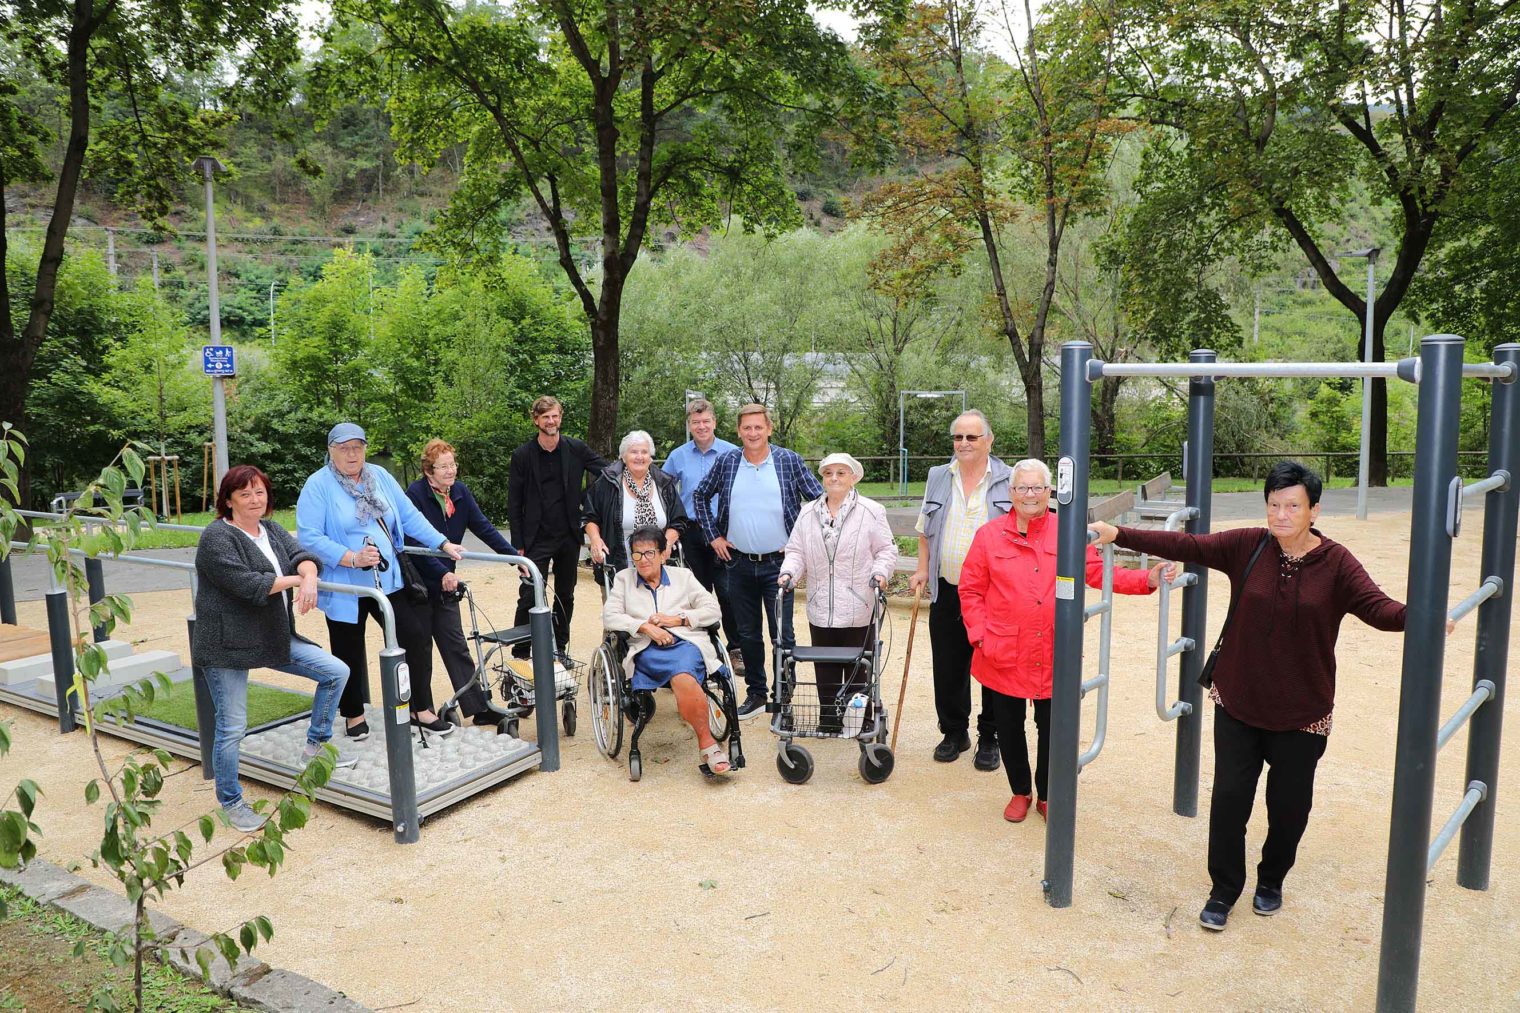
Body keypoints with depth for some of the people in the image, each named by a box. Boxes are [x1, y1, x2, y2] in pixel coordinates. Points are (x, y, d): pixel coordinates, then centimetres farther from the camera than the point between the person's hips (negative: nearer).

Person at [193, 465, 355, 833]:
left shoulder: (271, 530, 10)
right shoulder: (217, 537, -14)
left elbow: (300, 554, -3)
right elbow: (246, 584, -24)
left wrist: (309, 577, -26)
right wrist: (294, 580, -12)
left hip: (274, 637, 7)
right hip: (228, 645, -7)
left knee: (336, 672, 4)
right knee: (232, 727, -1)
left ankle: (316, 746, 20)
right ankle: (230, 802, 18)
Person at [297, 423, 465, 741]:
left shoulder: (379, 476, 7)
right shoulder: (317, 486, -9)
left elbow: (410, 516, 10)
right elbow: (309, 537, -17)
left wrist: (444, 544, 3)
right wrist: (352, 558, -26)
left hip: (388, 581, 4)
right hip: (344, 589, -4)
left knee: (417, 637, -1)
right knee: (350, 654, 10)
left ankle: (421, 710, 12)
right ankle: (354, 715, 31)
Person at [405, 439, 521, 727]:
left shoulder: (460, 492, 1)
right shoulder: (415, 495, -16)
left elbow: (483, 527, -1)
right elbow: (415, 544, -22)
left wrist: (516, 556, -8)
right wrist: (442, 573, -29)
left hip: (444, 584, 5)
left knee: (456, 648, 6)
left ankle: (478, 709, 6)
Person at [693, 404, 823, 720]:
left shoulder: (789, 461, -3)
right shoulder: (726, 462, 4)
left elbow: (821, 500, 2)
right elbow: (700, 496, 16)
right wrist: (713, 535, 9)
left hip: (778, 563, -3)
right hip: (739, 564, 3)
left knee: (782, 634, -2)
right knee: (747, 634, 12)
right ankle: (756, 693, 25)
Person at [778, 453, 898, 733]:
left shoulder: (871, 511, -1)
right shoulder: (808, 513, 10)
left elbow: (886, 549, 0)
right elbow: (796, 551, 10)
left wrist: (880, 572, -17)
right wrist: (789, 572, -8)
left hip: (858, 608, -3)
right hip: (821, 609, 3)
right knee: (825, 670, 10)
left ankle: (863, 722, 19)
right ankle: (828, 721, 22)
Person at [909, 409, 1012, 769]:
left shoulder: (1009, 481, -1)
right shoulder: (938, 478, 9)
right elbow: (925, 530, 17)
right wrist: (922, 570, 8)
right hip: (946, 592, 3)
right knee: (948, 668, 9)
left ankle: (990, 738, 21)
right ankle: (954, 732, 25)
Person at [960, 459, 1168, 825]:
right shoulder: (990, 534, -2)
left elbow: (1099, 572, -3)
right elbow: (971, 590, 1)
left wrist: (1146, 579, -16)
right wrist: (979, 634, -8)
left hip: (1053, 655, 0)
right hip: (1004, 656, 0)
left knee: (1052, 729, 11)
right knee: (1009, 728, 14)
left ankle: (1047, 795, 34)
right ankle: (1020, 792, 37)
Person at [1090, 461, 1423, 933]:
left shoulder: (1336, 563, -10)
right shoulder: (1246, 546, -7)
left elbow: (1376, 606, -21)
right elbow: (1186, 545, -8)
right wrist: (1120, 535, -15)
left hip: (1302, 712, 0)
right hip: (1237, 702, 1)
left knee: (1289, 805, 12)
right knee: (1229, 797, 3)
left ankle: (1271, 881, 40)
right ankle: (1223, 891, 23)